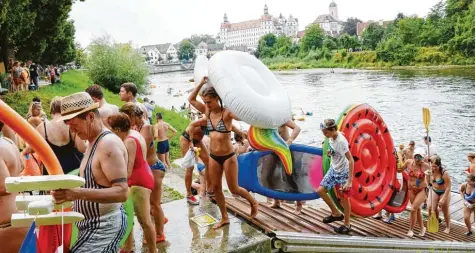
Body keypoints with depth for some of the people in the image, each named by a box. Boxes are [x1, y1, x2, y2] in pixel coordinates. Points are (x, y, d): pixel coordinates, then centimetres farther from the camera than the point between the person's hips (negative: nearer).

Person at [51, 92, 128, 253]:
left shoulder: (109, 143, -20)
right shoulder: (94, 142, 11)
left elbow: (121, 192, -27)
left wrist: (77, 193, -35)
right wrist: (69, 189, 7)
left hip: (104, 226, -10)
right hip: (93, 225, 10)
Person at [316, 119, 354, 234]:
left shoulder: (341, 141, -27)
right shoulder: (331, 137, -4)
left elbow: (350, 160, -27)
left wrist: (350, 180, -28)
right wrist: (330, 152, -3)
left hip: (343, 173, -8)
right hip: (333, 170, 8)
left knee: (344, 198, 5)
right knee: (321, 190, 8)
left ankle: (347, 225, 23)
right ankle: (336, 213, 26)